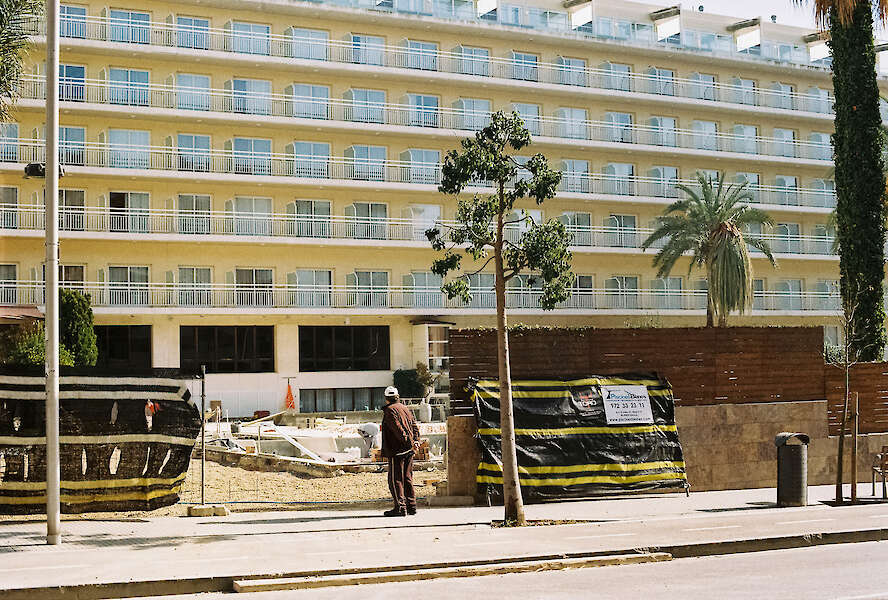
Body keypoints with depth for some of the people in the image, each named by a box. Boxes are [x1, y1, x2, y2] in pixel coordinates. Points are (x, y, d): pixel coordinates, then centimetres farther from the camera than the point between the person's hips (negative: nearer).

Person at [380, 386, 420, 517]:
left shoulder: (389, 410, -9)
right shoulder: (405, 409, 17)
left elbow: (399, 430, -18)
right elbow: (414, 426, 12)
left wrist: (410, 443, -20)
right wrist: (416, 441, 2)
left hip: (397, 451, -8)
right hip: (408, 451, 8)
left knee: (396, 479, -5)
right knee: (407, 478, 14)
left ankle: (400, 507, -10)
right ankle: (411, 506, 15)